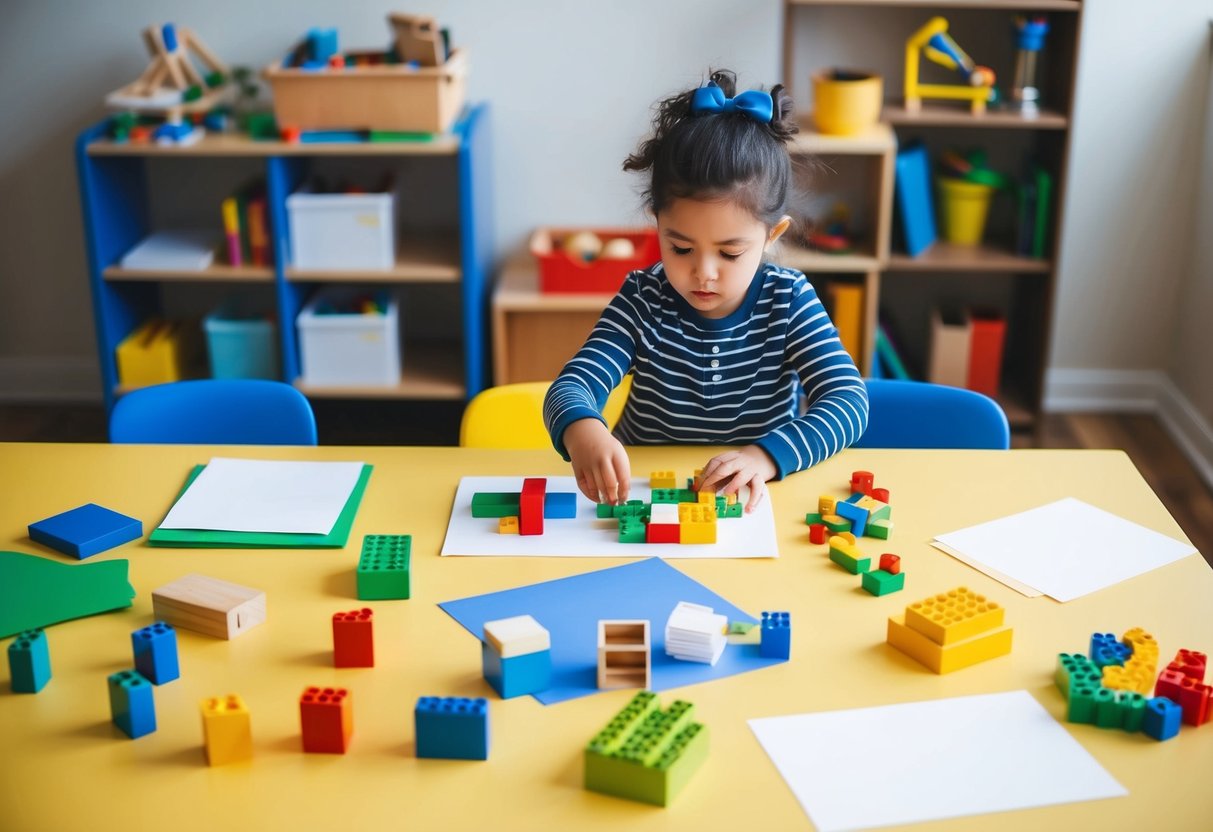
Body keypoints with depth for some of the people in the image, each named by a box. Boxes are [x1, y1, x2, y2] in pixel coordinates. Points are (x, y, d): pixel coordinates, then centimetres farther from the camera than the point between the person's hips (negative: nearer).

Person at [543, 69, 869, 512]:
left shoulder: (788, 301, -7)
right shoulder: (642, 300, -6)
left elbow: (849, 401, -16)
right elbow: (571, 385, -16)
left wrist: (766, 455, -34)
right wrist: (580, 430, -42)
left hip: (752, 502, -1)